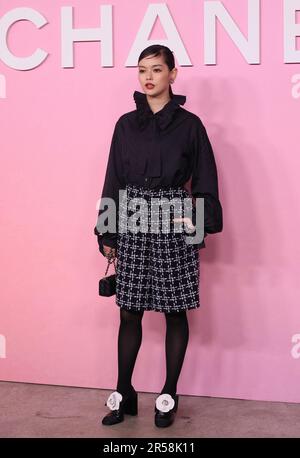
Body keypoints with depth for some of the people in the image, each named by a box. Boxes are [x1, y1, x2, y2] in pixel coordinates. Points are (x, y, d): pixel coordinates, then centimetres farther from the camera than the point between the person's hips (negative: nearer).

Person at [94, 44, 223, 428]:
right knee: (129, 312, 5)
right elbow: (113, 179, 9)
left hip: (174, 225, -2)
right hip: (132, 224, 2)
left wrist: (200, 224, -7)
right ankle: (123, 394, 17)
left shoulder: (189, 124, 2)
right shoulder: (126, 124, 9)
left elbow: (204, 179, 3)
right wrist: (107, 233, 6)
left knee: (174, 310, 4)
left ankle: (169, 396, 17)